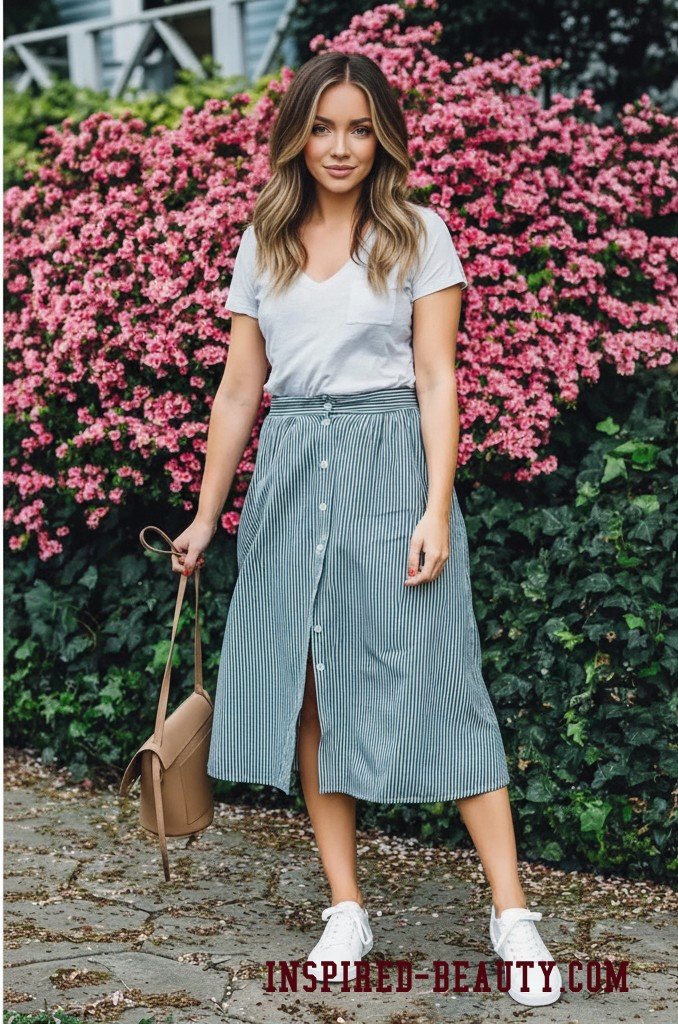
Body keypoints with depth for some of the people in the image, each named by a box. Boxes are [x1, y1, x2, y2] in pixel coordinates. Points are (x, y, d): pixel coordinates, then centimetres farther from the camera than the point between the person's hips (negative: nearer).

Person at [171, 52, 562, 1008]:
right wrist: (205, 518, 12)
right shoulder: (263, 246, 12)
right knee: (307, 688, 3)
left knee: (432, 682, -7)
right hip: (289, 472, 4)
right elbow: (238, 390, 13)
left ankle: (513, 915, -1)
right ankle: (346, 910, 14)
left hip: (389, 464, -4)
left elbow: (437, 381, -2)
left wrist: (438, 509, -12)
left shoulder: (418, 234, 3)